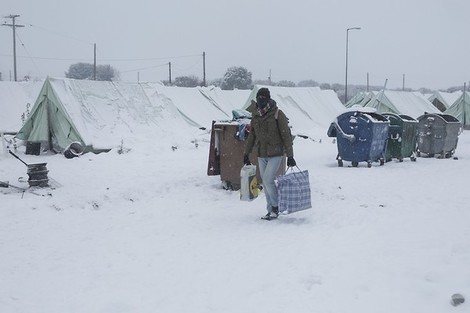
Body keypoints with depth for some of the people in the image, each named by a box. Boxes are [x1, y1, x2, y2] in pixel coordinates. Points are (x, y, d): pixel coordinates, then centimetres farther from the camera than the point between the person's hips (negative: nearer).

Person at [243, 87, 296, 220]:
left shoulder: (277, 114, -10)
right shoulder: (255, 115, 7)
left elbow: (286, 135, -9)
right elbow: (251, 136, 17)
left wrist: (290, 156, -12)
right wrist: (246, 154, 18)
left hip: (275, 154, -6)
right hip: (261, 155, 6)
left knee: (268, 179, -14)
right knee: (265, 182, 8)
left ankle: (275, 207, 5)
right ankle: (271, 210, 18)